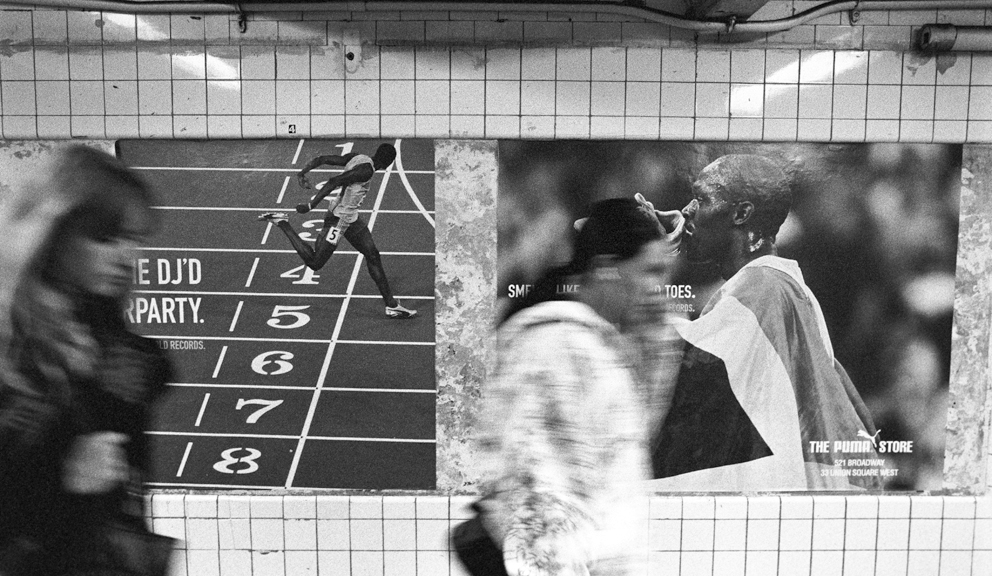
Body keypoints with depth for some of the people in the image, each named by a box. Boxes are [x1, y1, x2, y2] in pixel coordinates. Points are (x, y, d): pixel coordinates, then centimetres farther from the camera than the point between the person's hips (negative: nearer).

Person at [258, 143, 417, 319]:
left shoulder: (356, 158, 5)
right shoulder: (366, 170, -22)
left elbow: (322, 159, 1)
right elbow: (334, 182, -29)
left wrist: (303, 172, -2)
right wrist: (311, 205, -27)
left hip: (351, 218, 10)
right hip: (339, 220, -10)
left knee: (373, 256, 11)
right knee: (314, 263, 3)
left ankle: (392, 306, 16)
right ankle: (282, 222, 11)